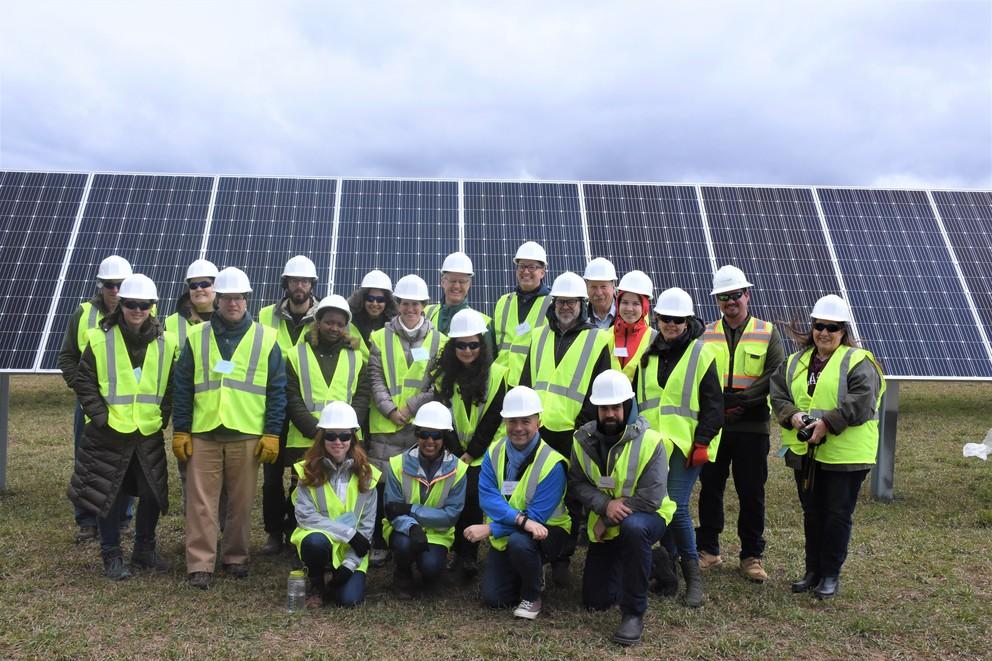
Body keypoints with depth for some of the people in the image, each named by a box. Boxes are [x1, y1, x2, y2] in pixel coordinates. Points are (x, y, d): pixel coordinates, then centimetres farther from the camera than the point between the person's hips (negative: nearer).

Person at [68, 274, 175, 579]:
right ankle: (112, 556, 21)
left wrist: (162, 417, 0)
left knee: (152, 493, 10)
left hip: (149, 434, 2)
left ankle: (144, 550, 29)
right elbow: (84, 382, -2)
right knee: (109, 494, 6)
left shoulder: (166, 342, 1)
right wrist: (100, 416, -9)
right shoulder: (100, 339, -5)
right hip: (109, 433, -2)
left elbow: (172, 386, 8)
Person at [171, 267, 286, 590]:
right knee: (201, 502, 1)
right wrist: (180, 430, 2)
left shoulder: (266, 339, 3)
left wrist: (272, 434, -3)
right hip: (203, 434, 1)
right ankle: (200, 564, 9)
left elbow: (277, 390, 3)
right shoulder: (196, 337, 7)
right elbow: (183, 387, 7)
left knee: (241, 503, 8)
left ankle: (236, 558, 24)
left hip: (247, 436, 0)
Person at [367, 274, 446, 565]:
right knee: (382, 485, 1)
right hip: (385, 425, 0)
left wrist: (411, 408, -9)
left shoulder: (438, 341, 6)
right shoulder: (380, 338, 8)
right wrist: (390, 410, -11)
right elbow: (375, 379, 2)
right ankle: (380, 544, 14)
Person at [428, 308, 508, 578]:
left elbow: (493, 419, -5)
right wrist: (455, 453, -6)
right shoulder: (442, 374, 4)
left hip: (482, 454, -2)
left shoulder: (496, 375, -3)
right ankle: (461, 553, 7)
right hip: (452, 453, 2)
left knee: (472, 495, -16)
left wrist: (471, 453, -8)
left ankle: (468, 555, -3)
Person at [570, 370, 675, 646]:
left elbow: (650, 499, -26)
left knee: (633, 528, -42)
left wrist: (608, 520, -22)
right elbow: (577, 483, -10)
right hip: (605, 523, 5)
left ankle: (634, 613, -23)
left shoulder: (649, 440, -22)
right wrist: (605, 505, -28)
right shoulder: (584, 438, -10)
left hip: (646, 516, -4)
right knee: (595, 601, 9)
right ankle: (646, 563, 38)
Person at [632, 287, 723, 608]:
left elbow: (713, 403, -4)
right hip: (651, 443, 5)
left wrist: (702, 443, -10)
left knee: (677, 506, -11)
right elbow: (635, 396, 18)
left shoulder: (701, 354, -3)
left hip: (684, 444, -5)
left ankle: (692, 572, 4)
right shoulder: (649, 354, 11)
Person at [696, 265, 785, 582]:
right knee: (710, 489, 10)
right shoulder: (705, 334, 7)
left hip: (752, 427, -1)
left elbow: (776, 377, -7)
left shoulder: (768, 333, 3)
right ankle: (708, 550, 23)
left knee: (751, 493, 6)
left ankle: (751, 556, 19)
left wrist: (739, 400, -16)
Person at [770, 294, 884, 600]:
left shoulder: (858, 362, -8)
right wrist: (792, 416, -13)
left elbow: (860, 403, -19)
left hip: (845, 454, -5)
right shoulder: (796, 361, 11)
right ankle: (813, 571, 27)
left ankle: (830, 575, 16)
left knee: (838, 515, 3)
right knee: (812, 513, 15)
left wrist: (827, 423, -25)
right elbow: (778, 393, 5)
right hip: (805, 452, 6)